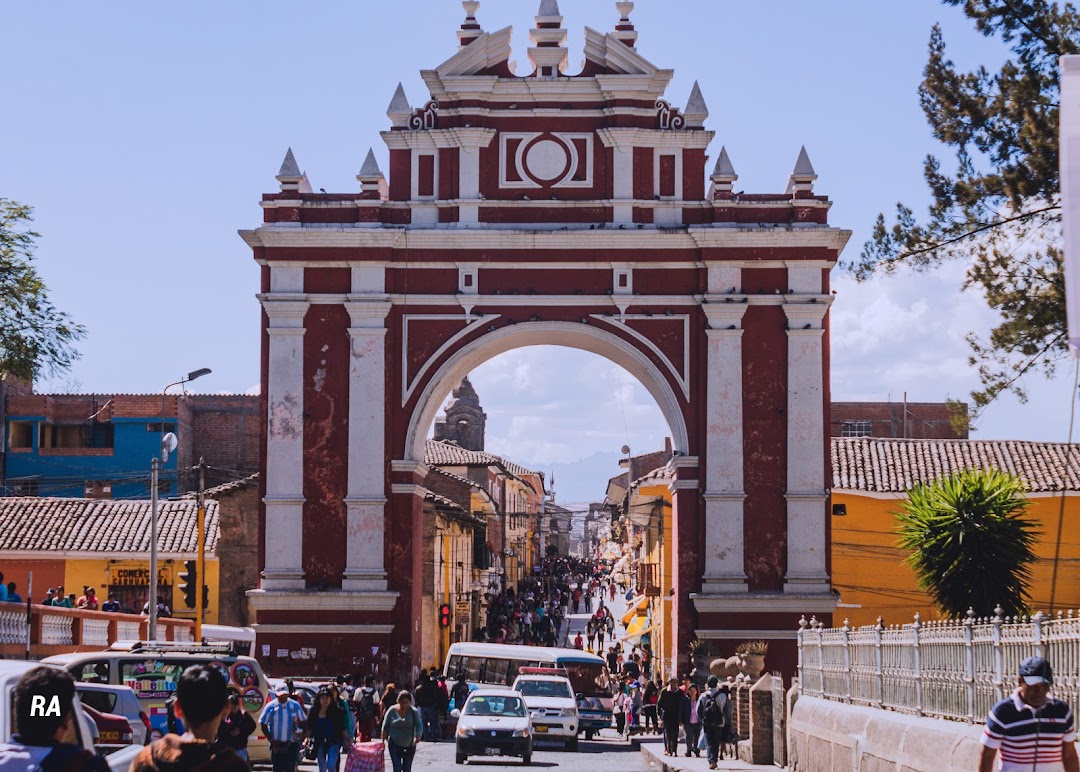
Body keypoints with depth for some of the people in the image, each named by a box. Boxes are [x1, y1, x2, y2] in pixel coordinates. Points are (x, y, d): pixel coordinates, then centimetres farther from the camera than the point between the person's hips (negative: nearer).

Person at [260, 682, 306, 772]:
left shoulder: (295, 705, 1)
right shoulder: (271, 707, -4)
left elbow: (302, 721, 10)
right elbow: (263, 724, 0)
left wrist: (301, 732, -6)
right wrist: (271, 739, -8)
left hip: (291, 744, 0)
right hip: (277, 745, 0)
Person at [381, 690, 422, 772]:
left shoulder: (414, 711, -5)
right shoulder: (392, 711, -5)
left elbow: (419, 725, -15)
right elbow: (385, 727, 2)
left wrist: (418, 736, -33)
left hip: (409, 745, 1)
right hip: (394, 745, -1)